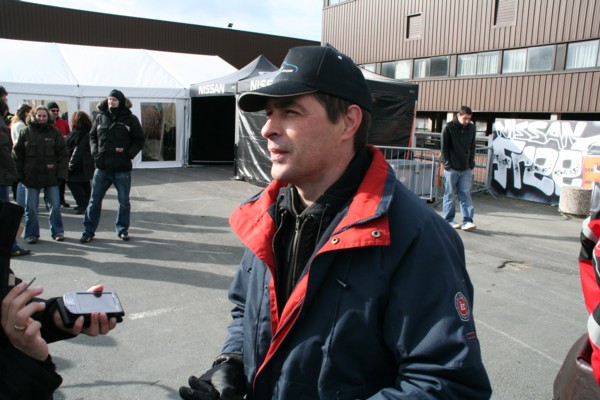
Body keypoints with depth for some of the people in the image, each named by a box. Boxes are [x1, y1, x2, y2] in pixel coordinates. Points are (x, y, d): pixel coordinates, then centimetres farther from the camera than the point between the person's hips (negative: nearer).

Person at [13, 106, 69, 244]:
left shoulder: (55, 133, 3)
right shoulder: (26, 132, 4)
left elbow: (63, 154, 1)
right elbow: (17, 154, 5)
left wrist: (62, 173, -7)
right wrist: (19, 174, -2)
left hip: (51, 176, 0)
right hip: (31, 177, 1)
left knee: (55, 206, 4)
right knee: (30, 208, 5)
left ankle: (57, 231, 18)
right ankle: (31, 234, 18)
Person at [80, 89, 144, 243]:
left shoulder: (130, 119, -2)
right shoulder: (100, 117, 6)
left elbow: (139, 141, 1)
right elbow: (92, 136, 16)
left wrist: (128, 153, -13)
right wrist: (95, 151, -1)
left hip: (122, 168, -2)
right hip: (102, 167, 2)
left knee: (124, 201, 9)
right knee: (94, 200, 6)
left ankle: (122, 229, 24)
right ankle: (88, 230, 16)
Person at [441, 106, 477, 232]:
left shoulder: (471, 128, 6)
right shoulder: (449, 127, -6)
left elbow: (472, 147, 13)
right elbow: (444, 148, -4)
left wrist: (471, 163, 6)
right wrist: (447, 164, -9)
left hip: (466, 168, 4)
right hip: (452, 168, -3)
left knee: (466, 194, 1)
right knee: (450, 195, 5)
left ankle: (467, 221, 3)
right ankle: (448, 220, 14)